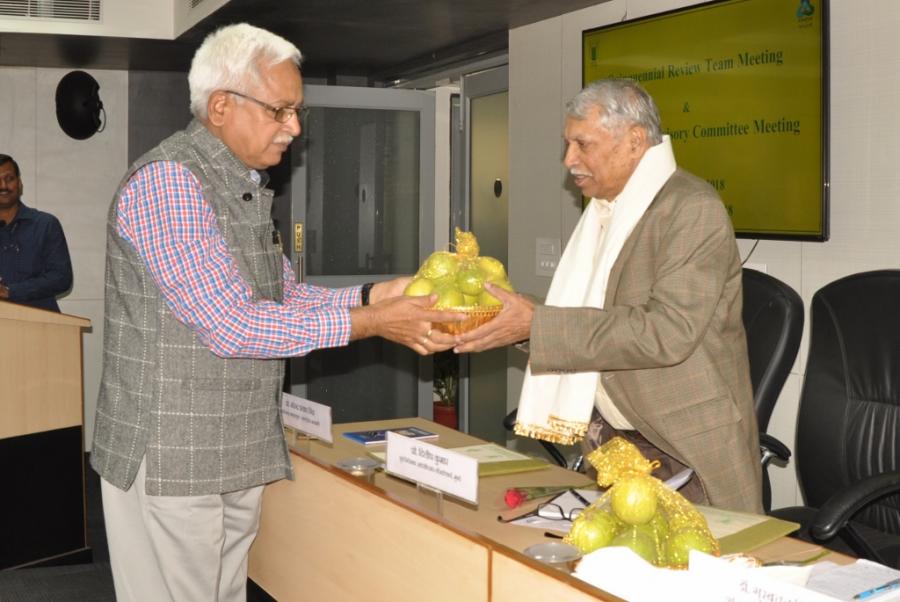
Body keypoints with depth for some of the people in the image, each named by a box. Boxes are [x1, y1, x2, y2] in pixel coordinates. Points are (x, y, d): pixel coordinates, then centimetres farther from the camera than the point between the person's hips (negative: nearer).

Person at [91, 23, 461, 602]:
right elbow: (232, 325, -24)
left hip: (236, 454, 9)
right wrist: (372, 323, -22)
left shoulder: (245, 186, 13)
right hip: (170, 458, -8)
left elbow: (284, 295, 14)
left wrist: (373, 294, -2)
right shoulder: (166, 180, -18)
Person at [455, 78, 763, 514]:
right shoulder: (604, 211, 10)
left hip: (686, 448, -6)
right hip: (612, 439, 7)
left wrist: (537, 324, -26)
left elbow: (668, 332, -26)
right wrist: (515, 318, -4)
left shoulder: (693, 209, -15)